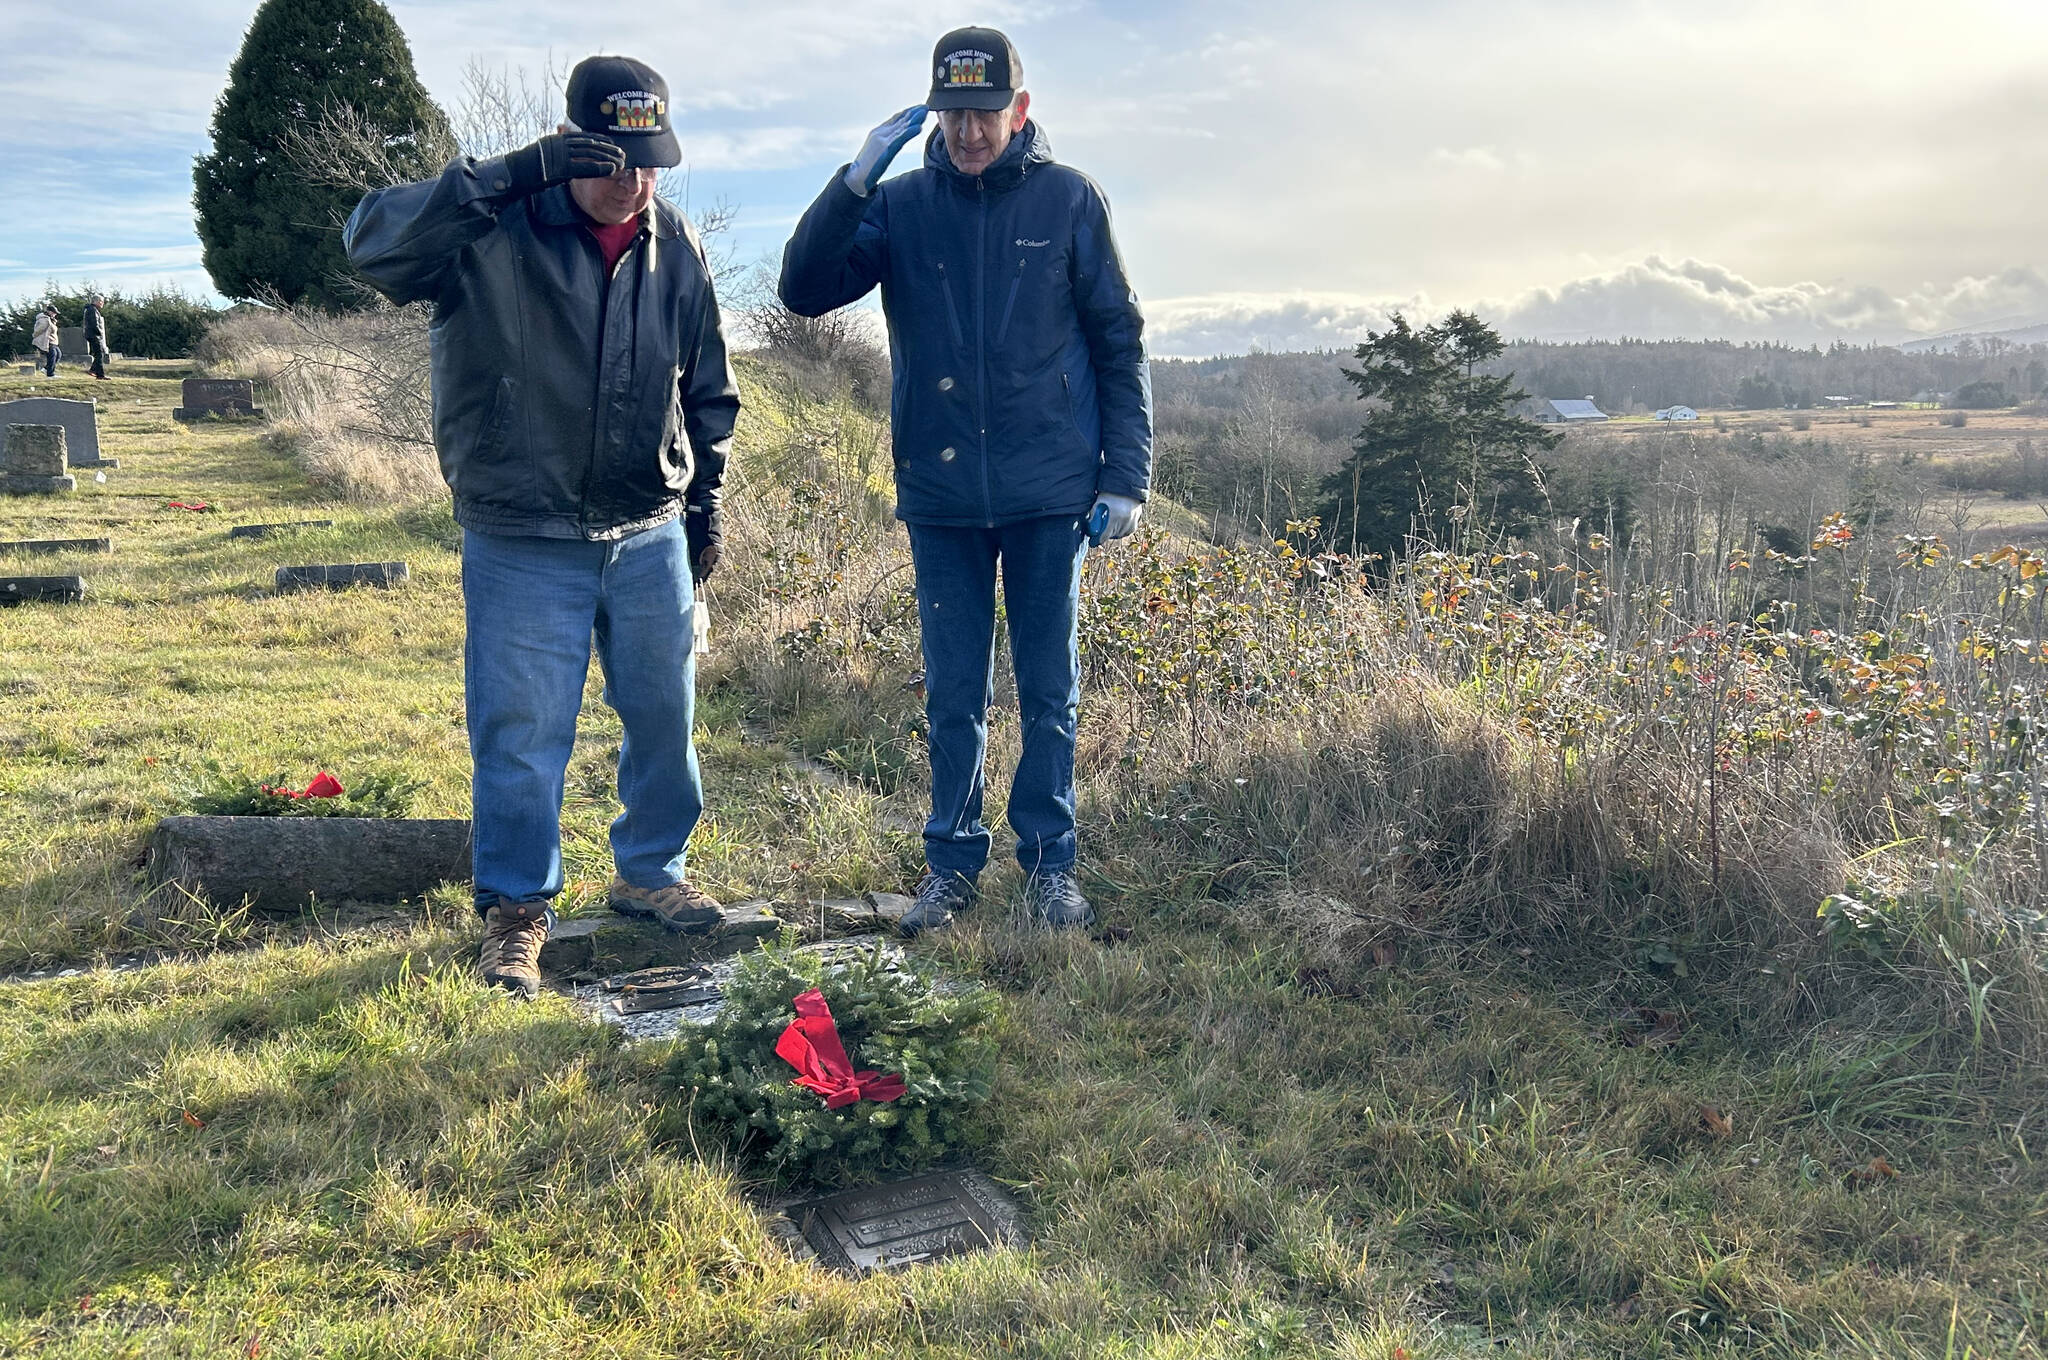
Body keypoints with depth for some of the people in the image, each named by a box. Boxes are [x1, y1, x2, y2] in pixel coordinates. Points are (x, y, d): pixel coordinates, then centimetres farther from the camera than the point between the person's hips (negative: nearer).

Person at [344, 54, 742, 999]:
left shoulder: (677, 249, 5)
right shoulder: (494, 232, -11)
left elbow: (707, 390, 15)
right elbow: (374, 239, -30)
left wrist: (705, 500, 13)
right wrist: (516, 173, -34)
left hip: (650, 537, 5)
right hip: (522, 542, -4)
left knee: (663, 718, 14)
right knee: (521, 735, 2)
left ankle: (650, 872, 35)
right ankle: (515, 912, 19)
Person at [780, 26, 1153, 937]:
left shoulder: (1069, 200, 0)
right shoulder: (901, 205, 3)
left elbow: (1120, 343, 3)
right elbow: (805, 290, -5)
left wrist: (1126, 477, -2)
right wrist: (855, 180, -16)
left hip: (1049, 495, -1)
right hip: (941, 495, 1)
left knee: (1050, 691, 8)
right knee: (953, 696, 9)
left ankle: (1049, 862, 21)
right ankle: (952, 861, 22)